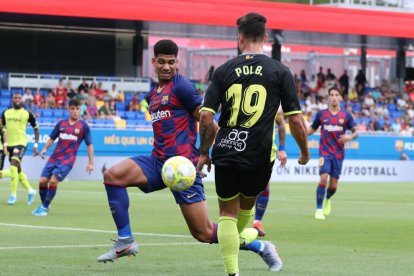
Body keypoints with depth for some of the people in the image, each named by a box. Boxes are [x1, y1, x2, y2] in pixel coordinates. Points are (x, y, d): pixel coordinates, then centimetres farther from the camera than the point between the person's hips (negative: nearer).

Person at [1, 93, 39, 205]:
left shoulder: (27, 114, -3)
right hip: (9, 144, 5)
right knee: (18, 170, 12)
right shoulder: (6, 113, 7)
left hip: (21, 143, -5)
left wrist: (35, 145, 1)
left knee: (14, 165, -23)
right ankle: (30, 190, 30)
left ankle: (13, 194, -17)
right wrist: (5, 144, 2)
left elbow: (36, 129, 5)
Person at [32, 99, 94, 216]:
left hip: (68, 160, -4)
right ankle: (43, 205, 17)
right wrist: (45, 148, -1)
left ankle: (44, 207, -5)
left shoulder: (83, 126, 1)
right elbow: (52, 138, 18)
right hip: (54, 158, 4)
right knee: (42, 181, -5)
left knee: (53, 181, -20)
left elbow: (89, 145, 4)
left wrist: (91, 162, 0)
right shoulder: (61, 124, 9)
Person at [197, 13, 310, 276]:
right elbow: (295, 119, -2)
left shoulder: (224, 70, 3)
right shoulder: (280, 71, -1)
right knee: (247, 206, 24)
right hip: (259, 155, 0)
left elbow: (206, 116, 0)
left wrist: (204, 152, 11)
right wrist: (305, 152, 13)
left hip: (225, 152, 1)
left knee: (228, 213, 10)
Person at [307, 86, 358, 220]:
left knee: (333, 185, 5)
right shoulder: (321, 114, 2)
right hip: (325, 152, -1)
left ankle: (327, 199, 40)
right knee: (323, 179, -19)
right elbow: (312, 129, 14)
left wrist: (350, 137, -17)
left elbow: (356, 132, 6)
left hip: (338, 154, 1)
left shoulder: (346, 115, 1)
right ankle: (319, 209, -9)